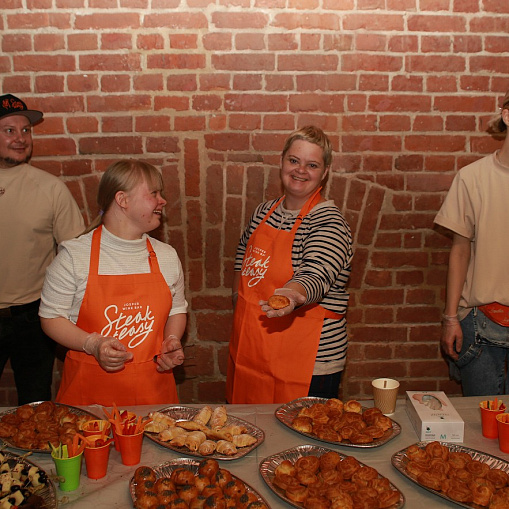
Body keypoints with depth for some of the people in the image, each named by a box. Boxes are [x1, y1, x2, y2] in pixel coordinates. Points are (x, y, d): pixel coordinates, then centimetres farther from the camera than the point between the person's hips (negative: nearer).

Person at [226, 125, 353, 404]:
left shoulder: (329, 222, -13)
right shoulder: (264, 211, 8)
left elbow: (315, 277, -27)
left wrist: (292, 295, -47)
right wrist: (238, 299, 13)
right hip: (248, 349, 7)